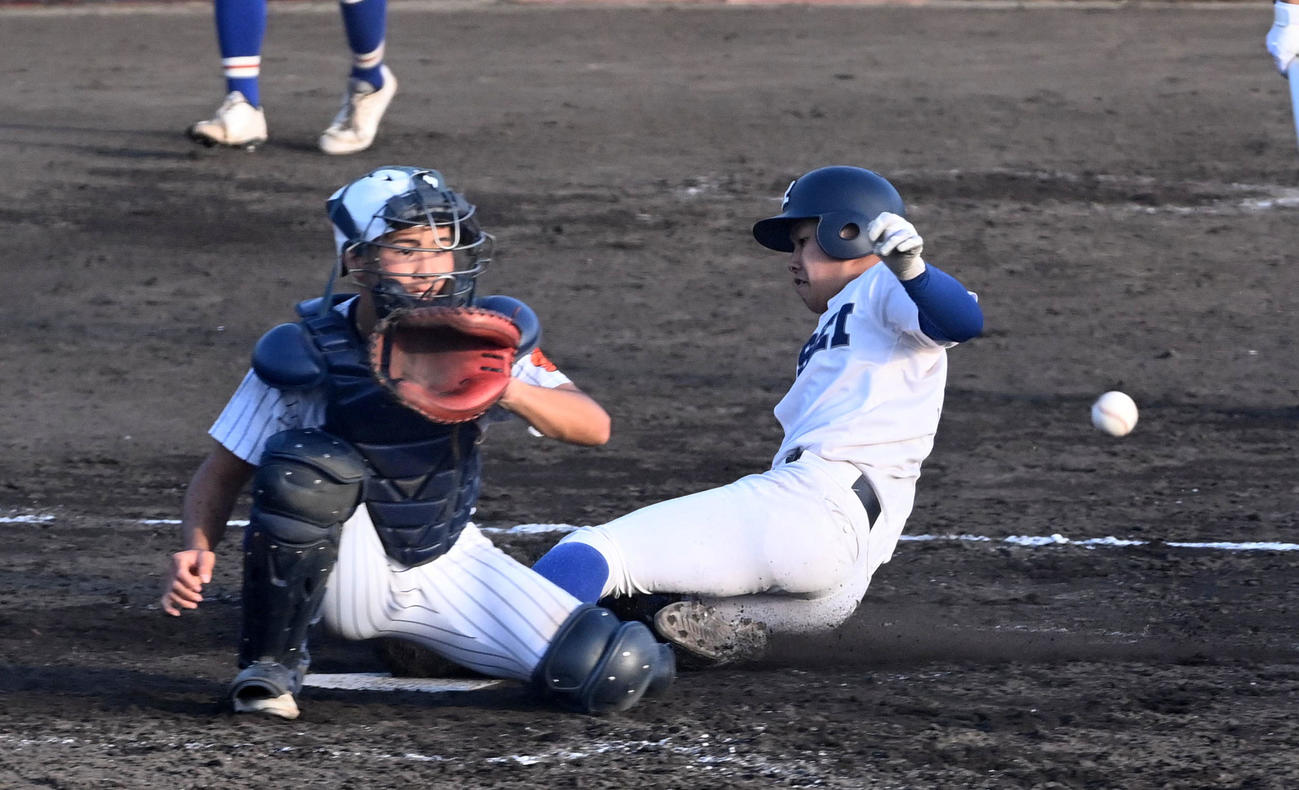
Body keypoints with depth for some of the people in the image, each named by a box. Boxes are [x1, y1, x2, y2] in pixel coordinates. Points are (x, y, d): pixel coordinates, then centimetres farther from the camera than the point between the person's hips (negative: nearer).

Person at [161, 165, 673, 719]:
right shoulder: (310, 356, -15)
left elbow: (593, 426, -16)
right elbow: (222, 473, -9)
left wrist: (512, 393, -36)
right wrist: (198, 548, -30)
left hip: (446, 565, 3)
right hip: (350, 571, -3)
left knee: (618, 673, -12)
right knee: (307, 465, -35)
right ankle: (271, 665, -15)